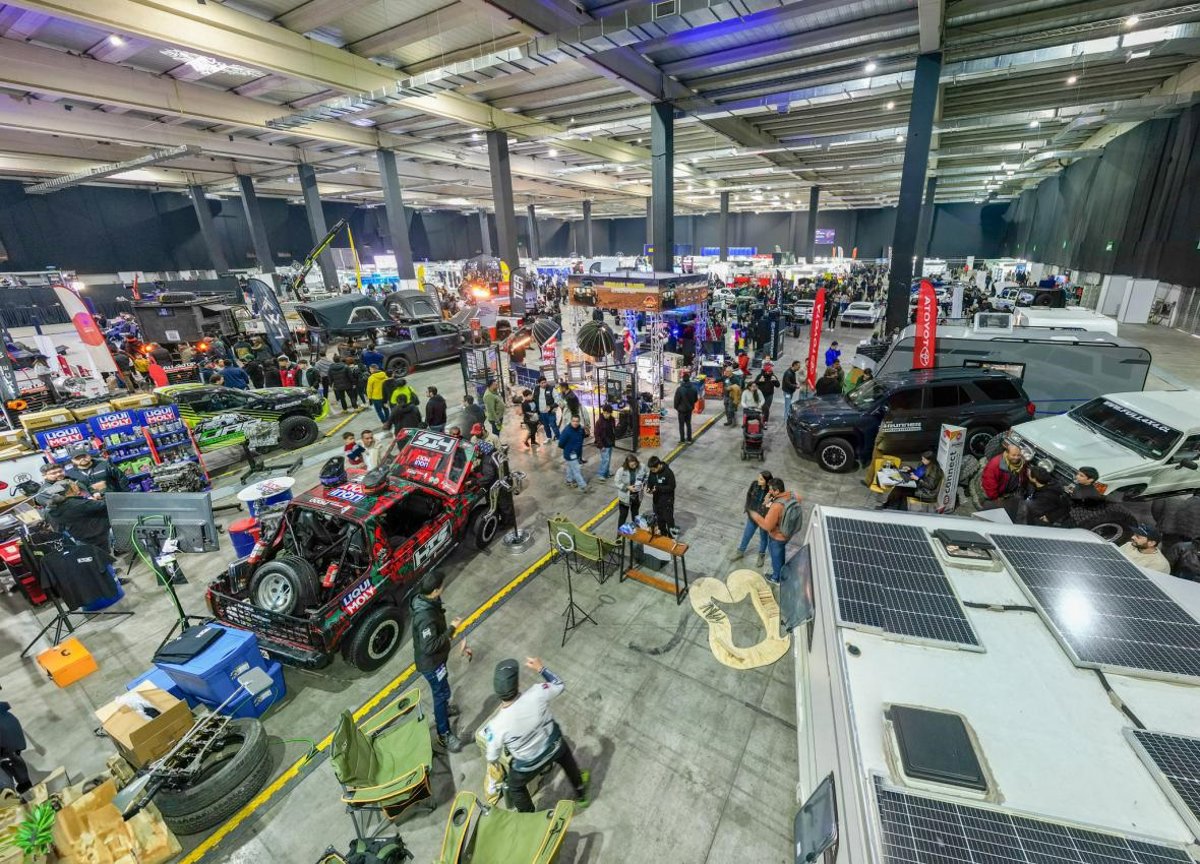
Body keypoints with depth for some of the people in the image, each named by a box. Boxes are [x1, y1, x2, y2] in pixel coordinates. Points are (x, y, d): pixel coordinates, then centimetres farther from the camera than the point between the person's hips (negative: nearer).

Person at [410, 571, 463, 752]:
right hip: (430, 662, -8)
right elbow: (429, 646, -33)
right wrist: (451, 629, -29)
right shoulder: (425, 617, -41)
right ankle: (444, 734, 28)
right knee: (442, 692, 9)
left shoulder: (424, 599, -12)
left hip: (435, 657, 9)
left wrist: (447, 632, 7)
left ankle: (441, 709, 57)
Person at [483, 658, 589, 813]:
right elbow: (560, 685, -14)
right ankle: (581, 793, 59)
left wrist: (493, 762, 10)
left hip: (528, 765, -1)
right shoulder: (536, 694, -36)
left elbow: (492, 755, -13)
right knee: (567, 760, 36)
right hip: (554, 746, 2)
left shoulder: (495, 726, -35)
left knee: (515, 788, 32)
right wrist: (541, 668, -7)